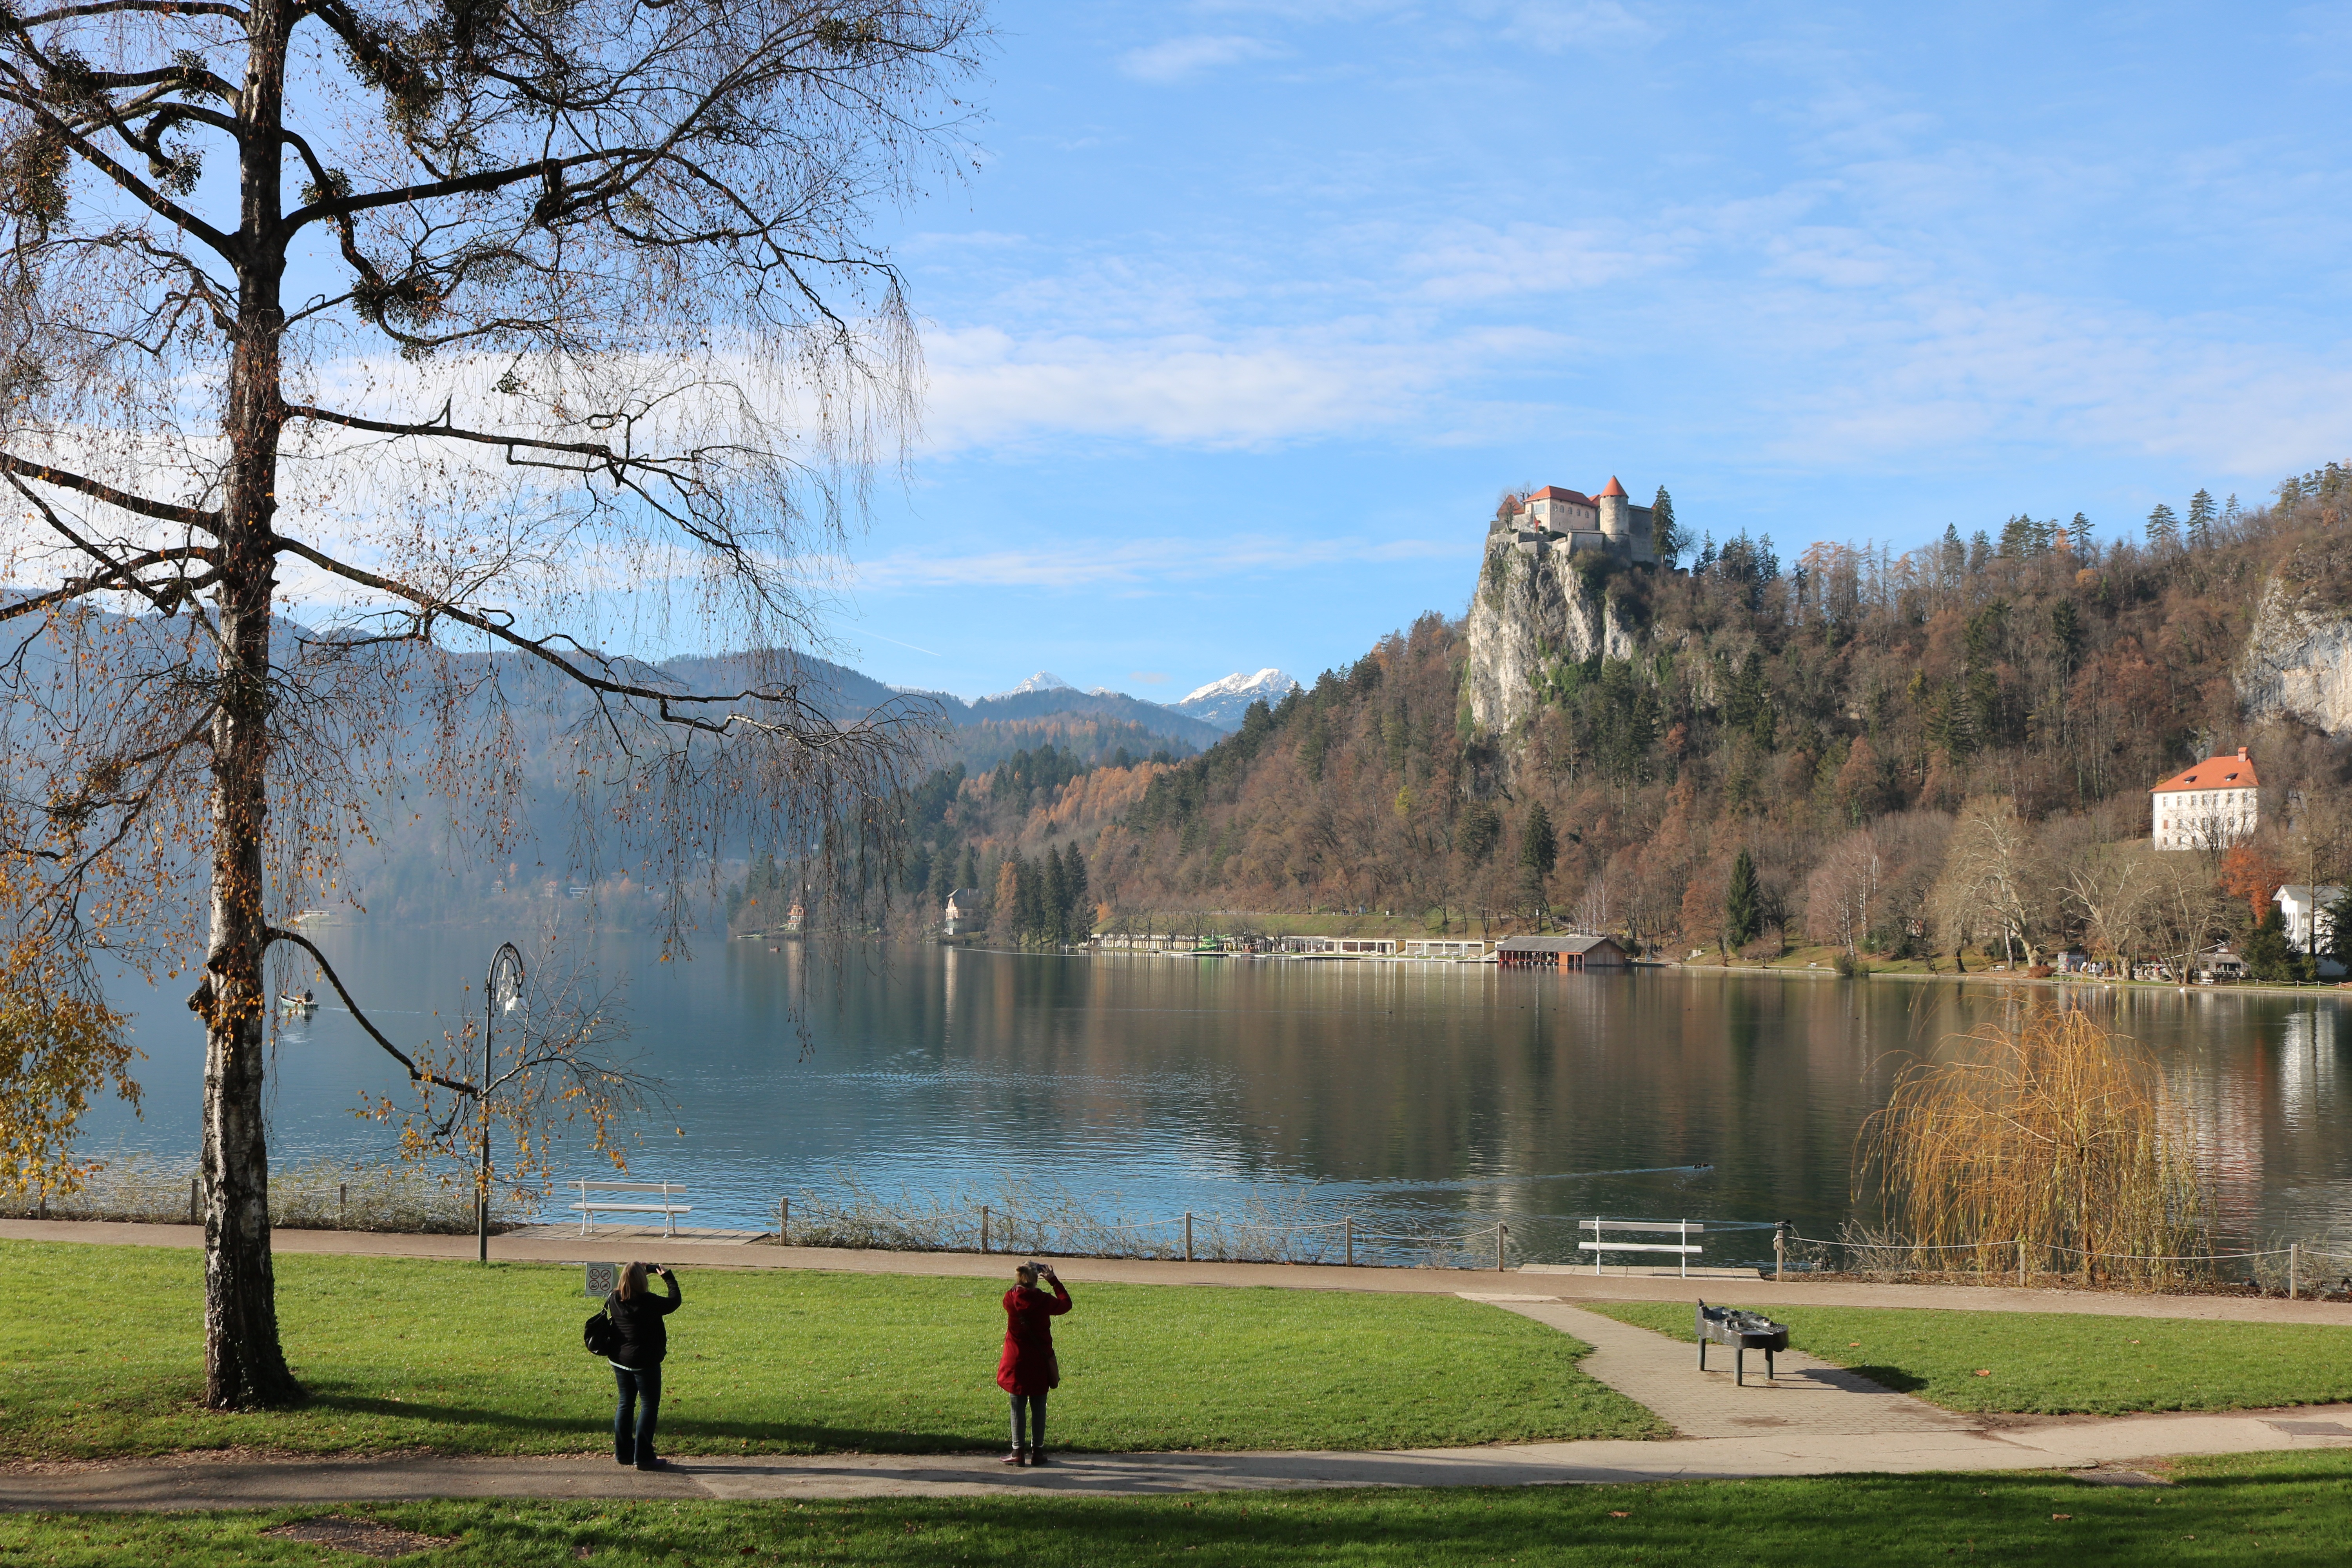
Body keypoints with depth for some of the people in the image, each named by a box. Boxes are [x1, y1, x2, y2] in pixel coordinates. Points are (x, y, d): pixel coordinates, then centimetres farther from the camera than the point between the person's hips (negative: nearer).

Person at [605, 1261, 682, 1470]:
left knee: (626, 1403, 17)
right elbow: (674, 1302, -7)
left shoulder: (614, 1300, -4)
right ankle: (643, 1456, 0)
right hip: (644, 1363, -7)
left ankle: (623, 1452, 22)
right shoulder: (648, 1303, -21)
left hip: (619, 1361, 7)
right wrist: (668, 1277, 5)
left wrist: (645, 1269, 18)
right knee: (649, 1405, 2)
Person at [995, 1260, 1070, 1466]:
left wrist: (1021, 1281, 20)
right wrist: (1054, 1281, 15)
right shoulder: (1043, 1301, -10)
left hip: (1016, 1362, 0)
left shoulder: (1010, 1299, -9)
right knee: (1038, 1409, 8)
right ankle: (1037, 1451, 10)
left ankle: (1018, 1451, 5)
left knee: (1018, 1408, 7)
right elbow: (1065, 1304, 10)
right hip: (1040, 1363, 0)